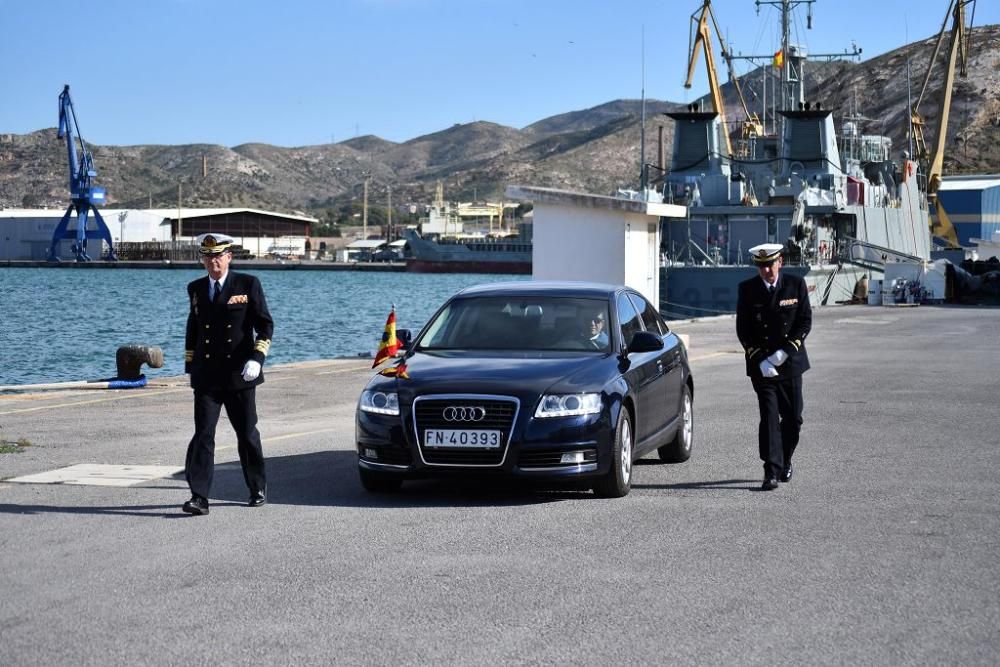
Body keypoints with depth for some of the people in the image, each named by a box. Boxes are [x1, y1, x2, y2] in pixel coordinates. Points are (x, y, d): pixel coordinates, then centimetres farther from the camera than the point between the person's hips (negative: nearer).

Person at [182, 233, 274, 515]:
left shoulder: (248, 284, -1)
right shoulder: (195, 289, 10)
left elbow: (265, 324, -2)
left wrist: (257, 358, -14)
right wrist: (190, 365, 16)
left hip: (239, 374, -2)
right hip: (206, 376, 2)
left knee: (247, 433, 9)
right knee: (203, 435, -9)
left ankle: (258, 488, 27)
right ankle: (199, 497, -13)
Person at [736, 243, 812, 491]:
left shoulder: (796, 285, -1)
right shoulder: (747, 289, -1)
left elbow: (805, 322, -2)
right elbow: (743, 330, -1)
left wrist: (785, 352, -13)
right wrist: (760, 359, -12)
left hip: (790, 362, 2)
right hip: (761, 365, -1)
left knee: (793, 417, 8)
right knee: (769, 417, -11)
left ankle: (785, 461, 31)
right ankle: (772, 472, -11)